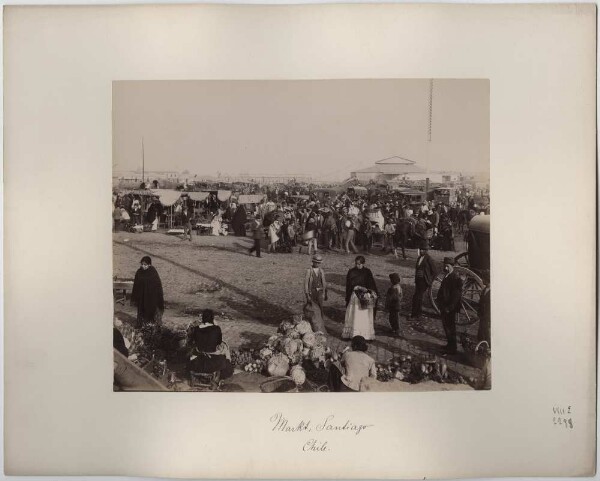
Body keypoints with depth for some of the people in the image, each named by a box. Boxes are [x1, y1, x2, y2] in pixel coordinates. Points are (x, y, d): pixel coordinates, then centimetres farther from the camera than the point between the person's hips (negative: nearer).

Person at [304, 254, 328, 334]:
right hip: (311, 293, -4)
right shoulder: (309, 270, -8)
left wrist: (325, 294, 12)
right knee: (314, 310, -2)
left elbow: (324, 283, 11)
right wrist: (307, 295, -12)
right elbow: (306, 283, -8)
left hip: (320, 292, 4)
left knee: (320, 310, 6)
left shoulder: (321, 271, 5)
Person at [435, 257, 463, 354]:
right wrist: (439, 300, 10)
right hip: (444, 307, 9)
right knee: (446, 325, 19)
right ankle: (450, 344, 34)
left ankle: (452, 349, 11)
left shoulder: (456, 279, -20)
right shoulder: (446, 276, 9)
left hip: (451, 309, -9)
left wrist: (449, 307, -20)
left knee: (450, 328, 0)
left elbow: (456, 295, -21)